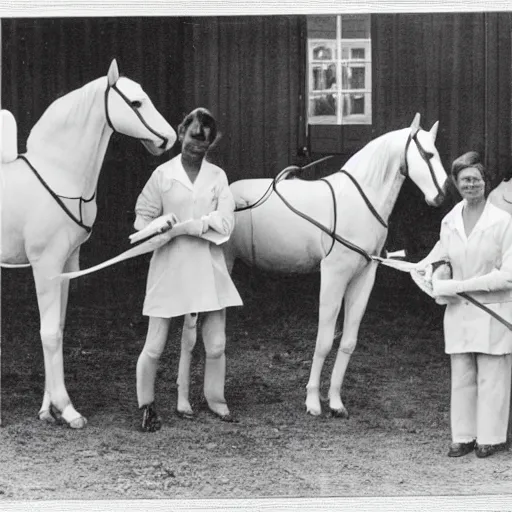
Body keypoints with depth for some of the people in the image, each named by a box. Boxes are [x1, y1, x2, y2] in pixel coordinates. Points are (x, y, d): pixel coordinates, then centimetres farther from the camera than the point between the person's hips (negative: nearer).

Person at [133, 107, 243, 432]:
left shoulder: (217, 177, 6)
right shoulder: (163, 175, 3)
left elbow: (226, 222, -5)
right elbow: (143, 218, 6)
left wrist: (186, 225, -14)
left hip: (208, 267, 2)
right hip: (169, 266, -2)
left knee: (216, 345, 5)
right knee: (155, 345, 0)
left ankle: (216, 400, 24)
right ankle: (147, 405, 14)